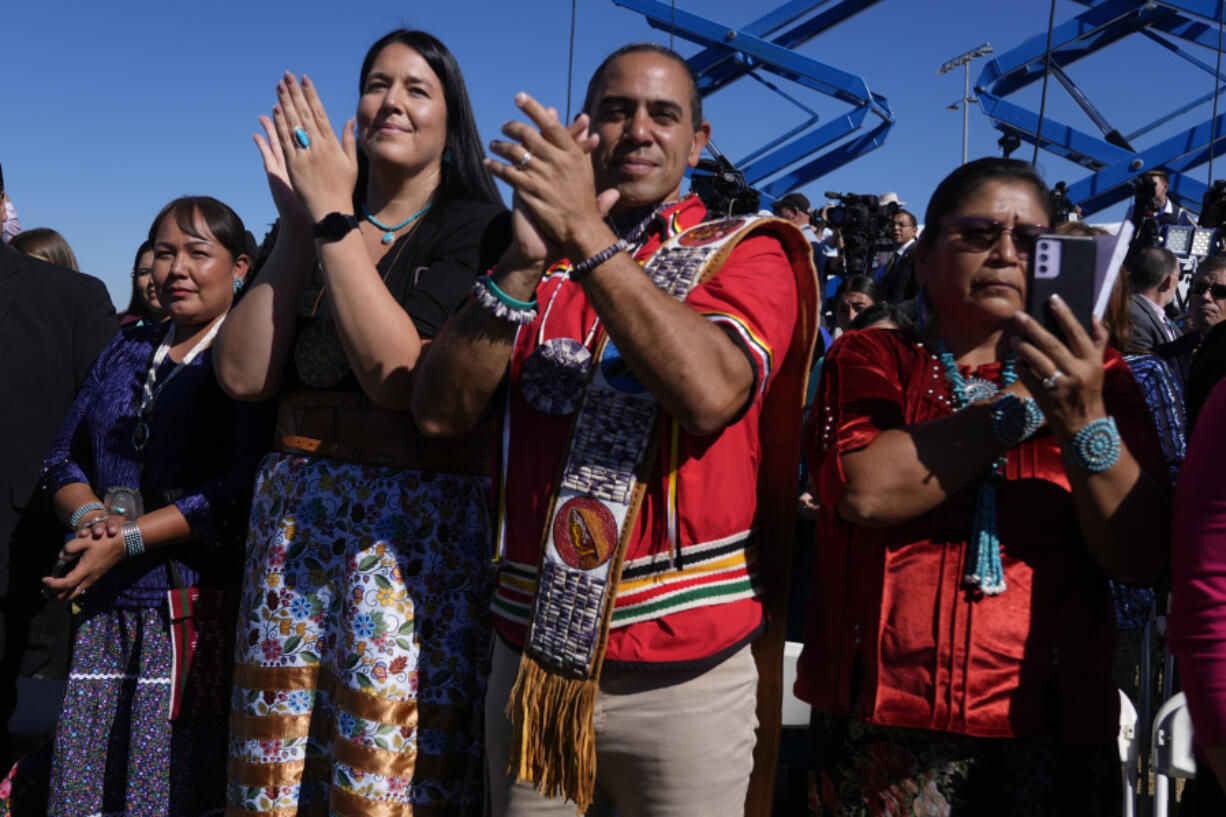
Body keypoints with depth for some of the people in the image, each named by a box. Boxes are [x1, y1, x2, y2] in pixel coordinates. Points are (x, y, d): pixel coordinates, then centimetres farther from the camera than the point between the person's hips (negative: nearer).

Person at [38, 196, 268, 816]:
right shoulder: (127, 351, 18)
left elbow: (246, 489, -14)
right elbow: (63, 459, 16)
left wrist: (127, 540, -15)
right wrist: (92, 516, -6)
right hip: (107, 609, 6)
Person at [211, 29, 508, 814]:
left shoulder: (477, 228, -2)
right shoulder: (306, 228, 13)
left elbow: (398, 373, -16)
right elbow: (243, 375, 1)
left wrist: (335, 216, -10)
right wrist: (300, 223, -2)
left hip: (419, 521, -5)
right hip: (293, 521, 5)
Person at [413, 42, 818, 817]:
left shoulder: (748, 251, 2)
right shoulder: (537, 262, 11)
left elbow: (711, 392, -19)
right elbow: (440, 411, -3)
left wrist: (588, 236, -21)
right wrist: (524, 262, -14)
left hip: (685, 667, -3)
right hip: (531, 654, 3)